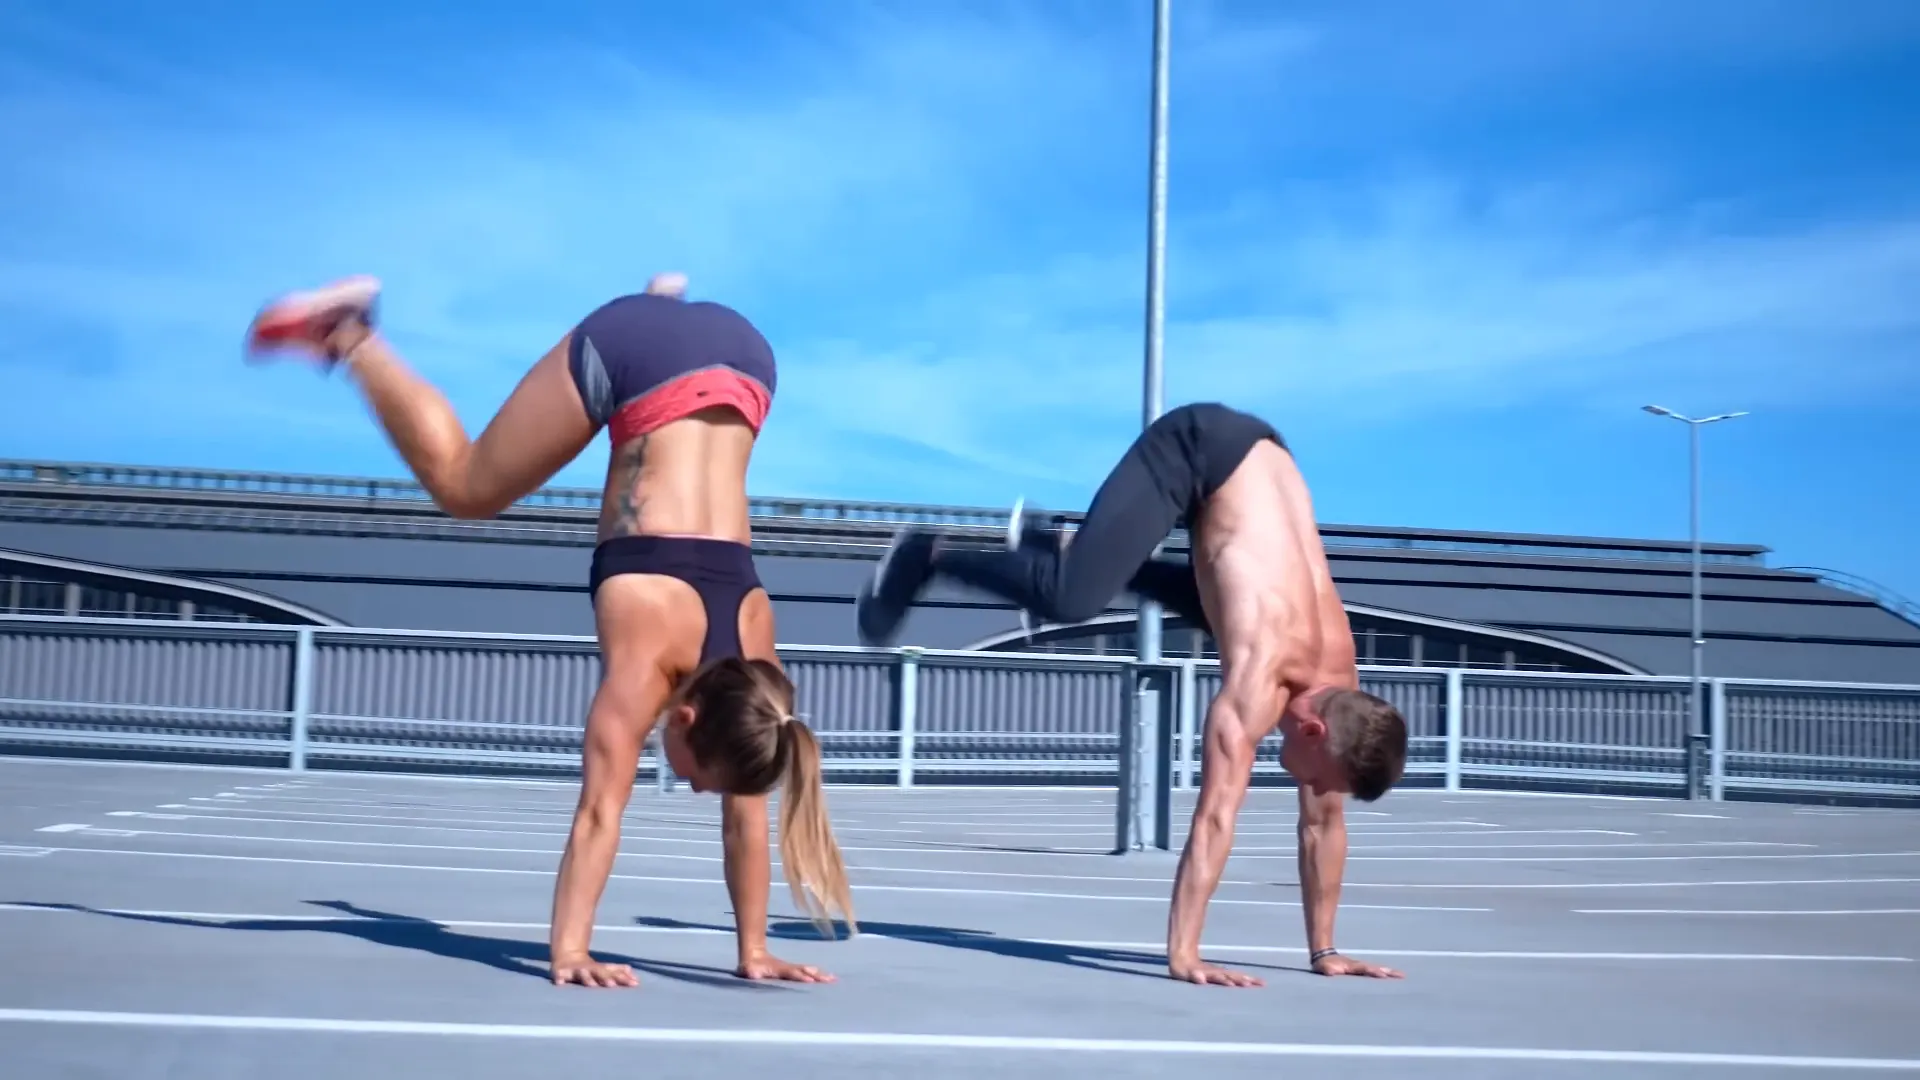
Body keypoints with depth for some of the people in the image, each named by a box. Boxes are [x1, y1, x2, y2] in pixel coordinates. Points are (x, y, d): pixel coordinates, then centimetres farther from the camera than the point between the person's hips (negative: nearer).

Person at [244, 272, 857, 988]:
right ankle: (347, 334, 25)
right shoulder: (649, 653, -25)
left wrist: (753, 950, -4)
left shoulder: (748, 652, -15)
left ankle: (666, 306, 53)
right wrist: (568, 952, -29)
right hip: (628, 354, -3)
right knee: (462, 485, 14)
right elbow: (598, 812, -26)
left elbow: (746, 816, -6)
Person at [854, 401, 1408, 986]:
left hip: (1261, 453, 6)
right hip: (1196, 445, -6)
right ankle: (928, 556, 1)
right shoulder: (1262, 679, -30)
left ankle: (1056, 546, 35)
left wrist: (1324, 950, 4)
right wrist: (1182, 953, -35)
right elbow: (1215, 818, -33)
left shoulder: (1336, 681, -9)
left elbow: (1324, 821, 1)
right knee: (1069, 599, -21)